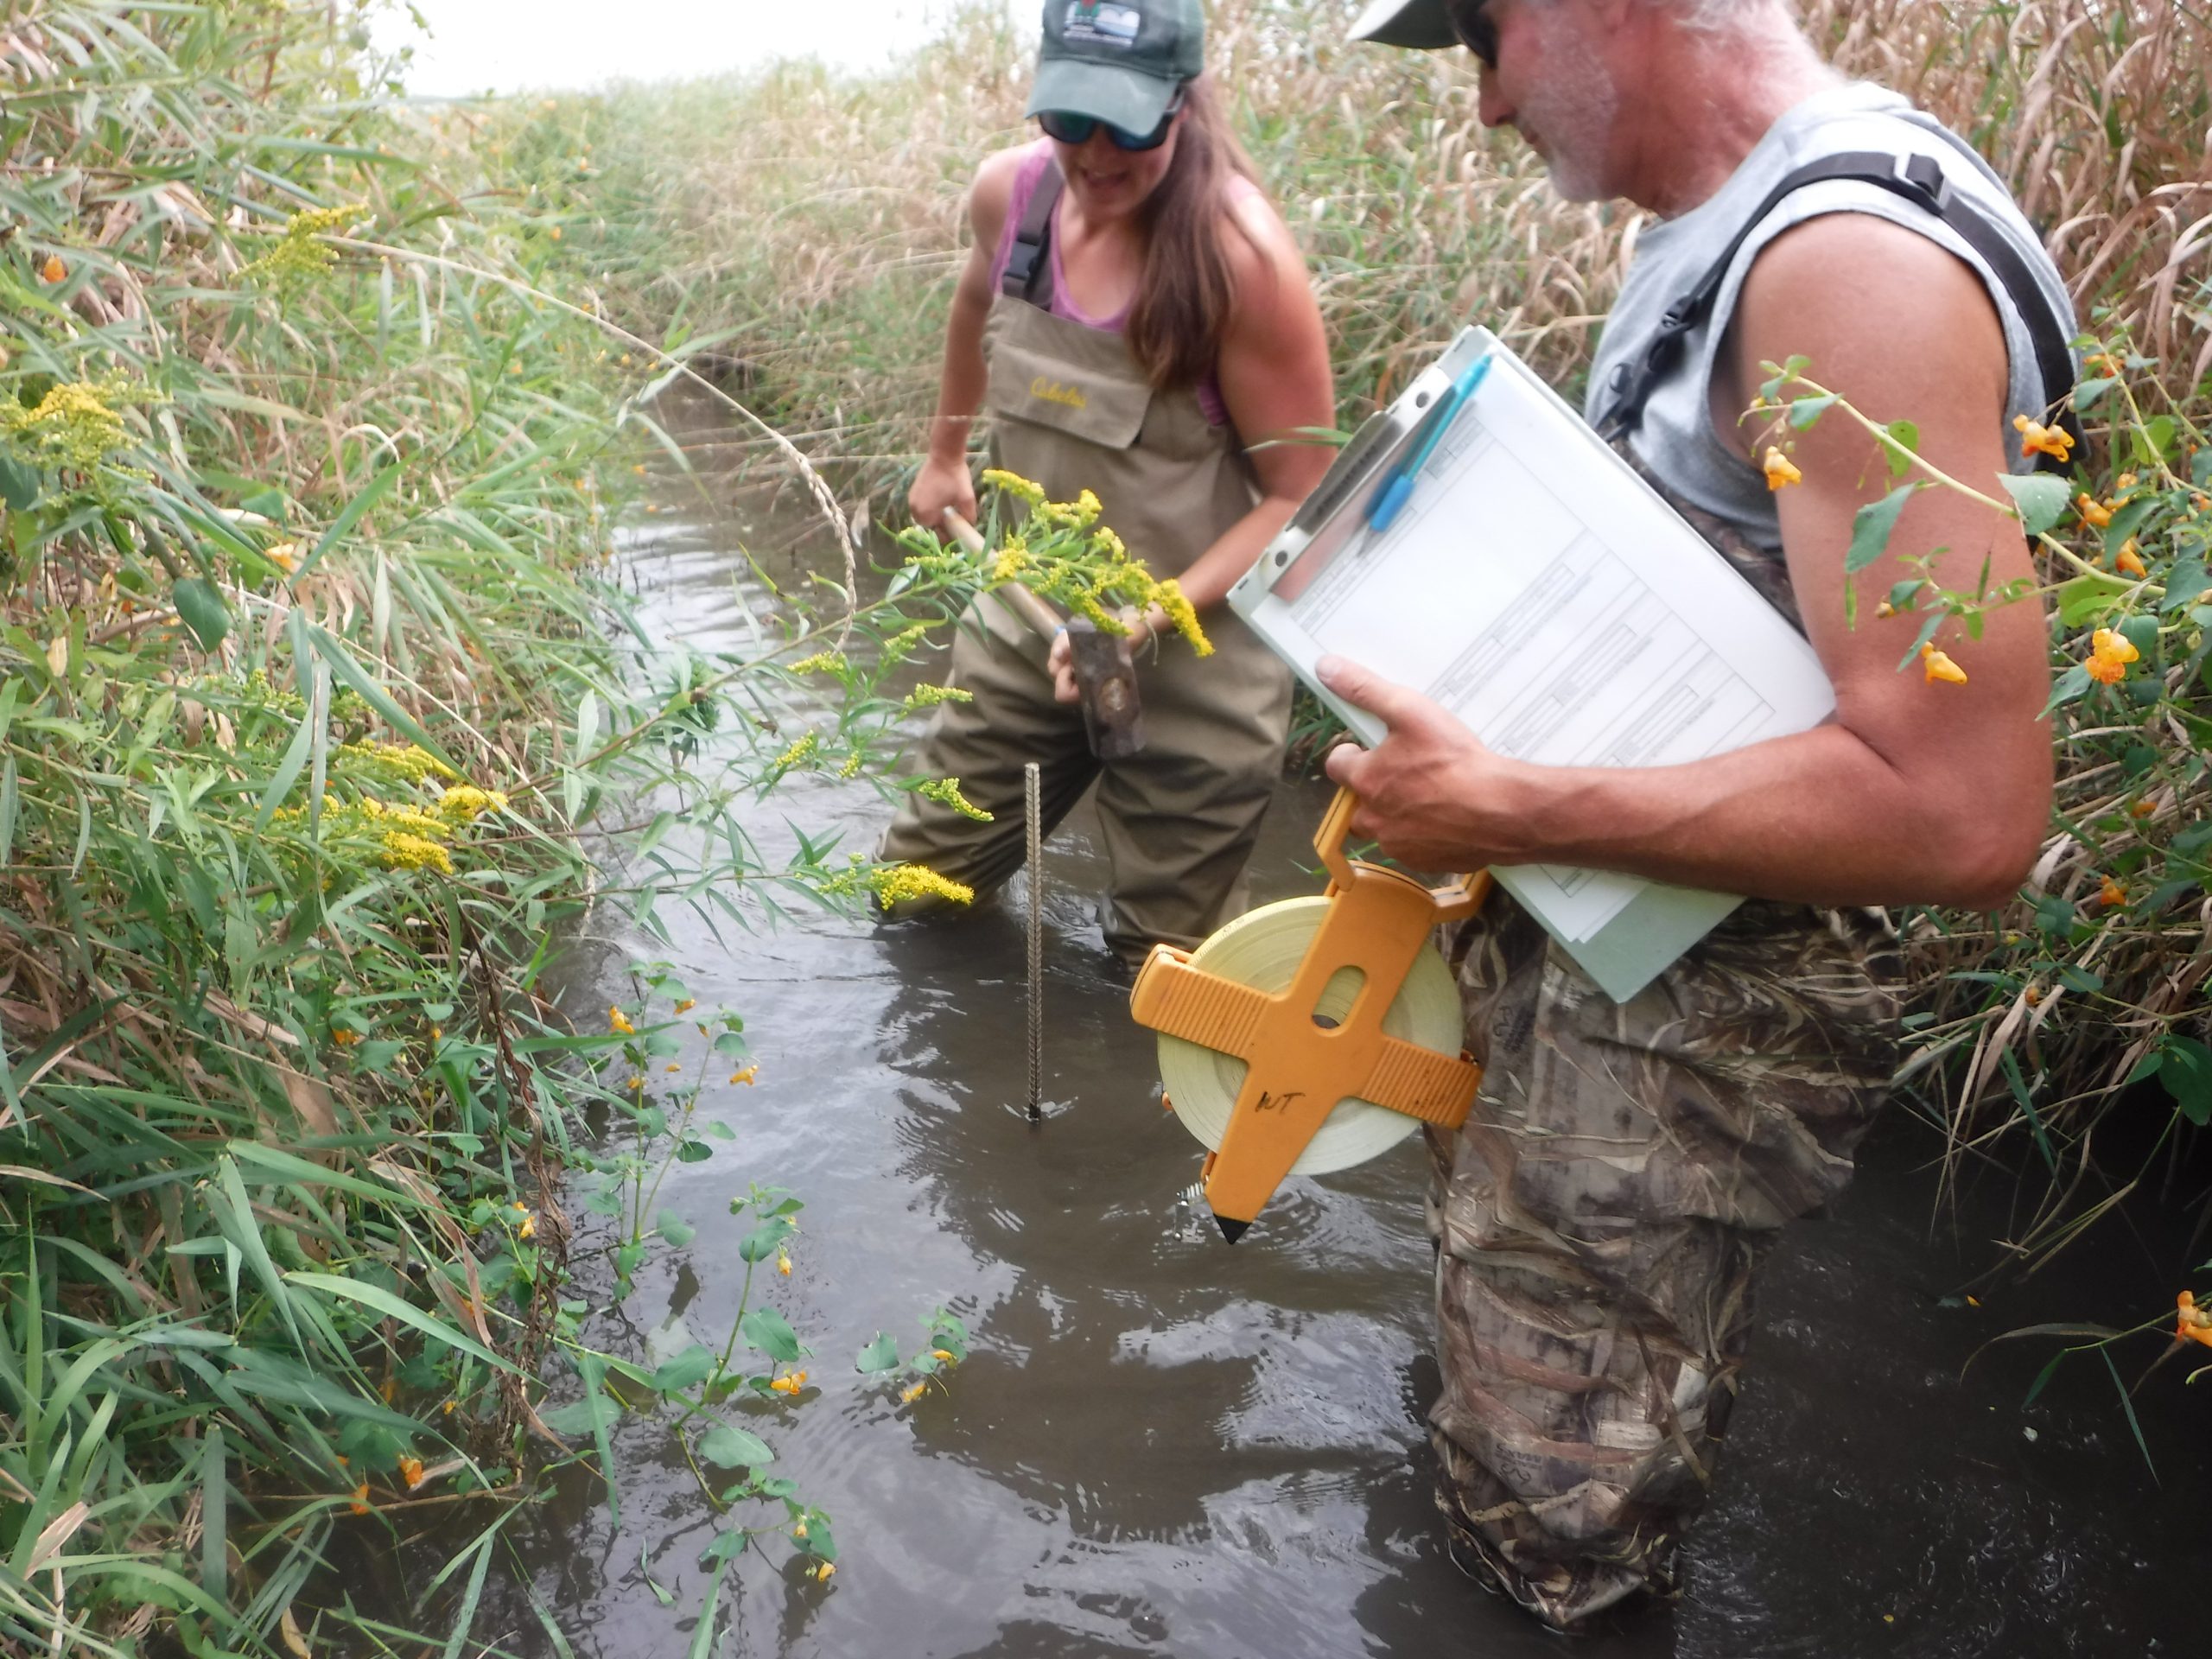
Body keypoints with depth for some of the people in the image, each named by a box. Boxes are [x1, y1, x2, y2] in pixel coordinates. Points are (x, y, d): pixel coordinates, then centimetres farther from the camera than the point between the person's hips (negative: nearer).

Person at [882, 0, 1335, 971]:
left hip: (1195, 666, -5)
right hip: (1027, 628, 6)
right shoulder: (1010, 193, -6)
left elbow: (1303, 497, -18)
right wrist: (944, 452, 30)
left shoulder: (1241, 254, -22)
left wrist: (1156, 617, -29)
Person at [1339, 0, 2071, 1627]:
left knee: (1556, 1551, 9)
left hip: (1685, 1025, -9)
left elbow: (1965, 811, -32)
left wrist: (1507, 812, -27)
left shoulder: (1857, 259, -25)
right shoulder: (1729, 229, 7)